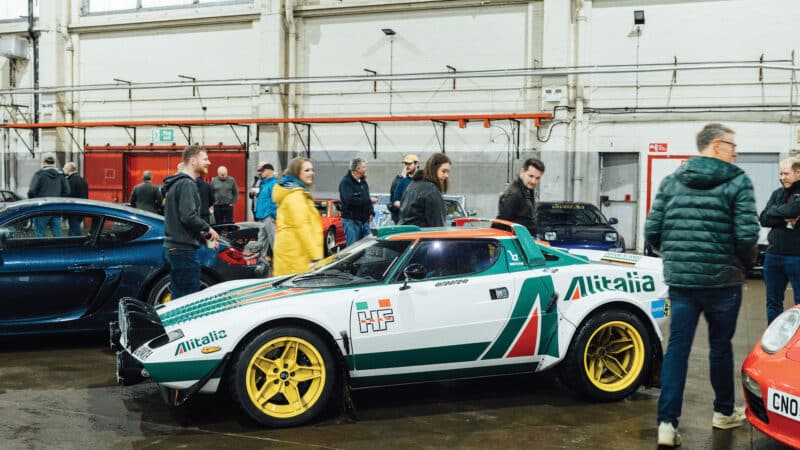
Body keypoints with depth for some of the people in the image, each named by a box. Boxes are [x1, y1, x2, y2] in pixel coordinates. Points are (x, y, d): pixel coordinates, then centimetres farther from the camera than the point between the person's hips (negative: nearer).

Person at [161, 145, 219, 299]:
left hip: (173, 248, 10)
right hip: (184, 250, -10)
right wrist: (208, 229, -9)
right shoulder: (187, 184, -14)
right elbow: (189, 217, -25)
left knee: (178, 298, 15)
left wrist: (204, 235, 14)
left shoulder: (177, 183, 17)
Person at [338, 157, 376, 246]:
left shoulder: (363, 182, 16)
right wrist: (369, 200, -17)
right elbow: (350, 200, -25)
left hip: (364, 221, 8)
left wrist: (371, 212, 2)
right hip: (351, 220, -8)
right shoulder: (346, 182, -11)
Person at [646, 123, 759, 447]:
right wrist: (745, 264, 6)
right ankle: (724, 412, 32)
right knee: (720, 347, 14)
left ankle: (667, 423, -1)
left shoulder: (672, 181, 6)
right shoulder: (737, 182, -6)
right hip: (722, 280, -3)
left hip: (679, 279, 3)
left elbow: (652, 230, 3)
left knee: (676, 348, 4)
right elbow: (747, 235, -13)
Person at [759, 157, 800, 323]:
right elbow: (763, 219, 2)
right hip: (773, 255, 6)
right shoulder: (777, 193, 12)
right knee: (773, 302, 13)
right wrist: (785, 218, -12)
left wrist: (774, 210, -5)